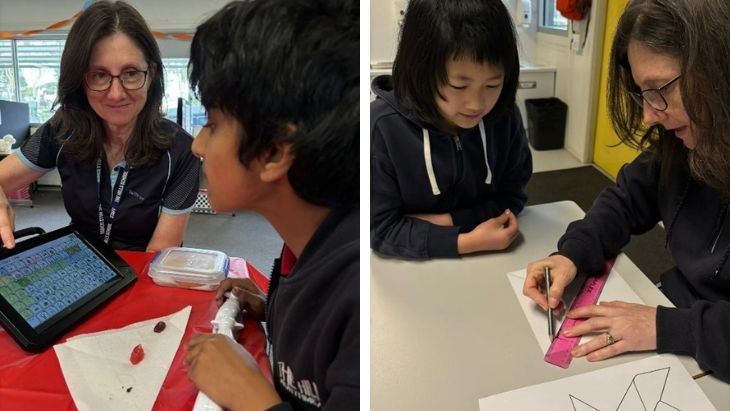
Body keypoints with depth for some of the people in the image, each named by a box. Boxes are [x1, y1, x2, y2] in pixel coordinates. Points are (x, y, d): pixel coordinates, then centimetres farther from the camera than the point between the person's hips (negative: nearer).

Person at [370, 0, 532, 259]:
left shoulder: (505, 118, -10)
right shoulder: (381, 129, -21)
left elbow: (511, 197, 0)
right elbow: (380, 228, -17)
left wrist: (448, 220, -17)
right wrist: (467, 242, -25)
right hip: (411, 267, -2)